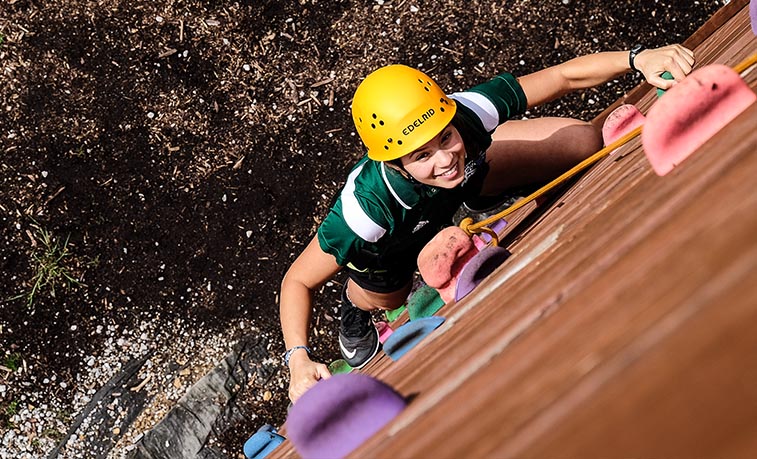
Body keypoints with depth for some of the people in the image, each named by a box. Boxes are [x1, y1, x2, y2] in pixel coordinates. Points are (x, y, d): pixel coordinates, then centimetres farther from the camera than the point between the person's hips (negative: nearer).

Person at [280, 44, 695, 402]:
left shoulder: (465, 113, -42)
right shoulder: (367, 207, -47)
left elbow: (565, 75, -34)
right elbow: (298, 281, -34)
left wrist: (637, 58, -49)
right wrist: (298, 360, -47)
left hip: (471, 172, 3)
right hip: (388, 242, -2)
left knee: (583, 142, -9)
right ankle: (353, 305, 58)